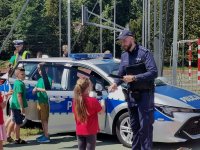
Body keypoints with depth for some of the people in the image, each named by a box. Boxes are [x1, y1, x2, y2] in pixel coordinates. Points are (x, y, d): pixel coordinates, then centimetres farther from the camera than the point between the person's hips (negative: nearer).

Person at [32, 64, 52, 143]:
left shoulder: (48, 79, -9)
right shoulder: (40, 80, 16)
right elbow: (35, 89, 17)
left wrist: (38, 89, -18)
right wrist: (34, 90, -5)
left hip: (45, 102, -8)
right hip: (39, 102, 8)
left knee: (45, 119, -8)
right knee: (42, 119, 13)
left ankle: (47, 137, -5)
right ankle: (44, 134, 23)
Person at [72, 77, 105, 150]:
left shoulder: (75, 101, -4)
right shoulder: (93, 100, -17)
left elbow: (75, 112, 8)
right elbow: (102, 111, -2)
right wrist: (102, 102, 14)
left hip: (79, 131, 5)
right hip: (90, 131, -4)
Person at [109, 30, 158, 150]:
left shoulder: (144, 53, -11)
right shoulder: (124, 56, 10)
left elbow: (154, 72, -20)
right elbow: (121, 74, 14)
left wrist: (134, 78, -24)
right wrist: (115, 83, -8)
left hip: (145, 94, -7)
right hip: (131, 94, 7)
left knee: (145, 126, -7)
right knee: (134, 125, 14)